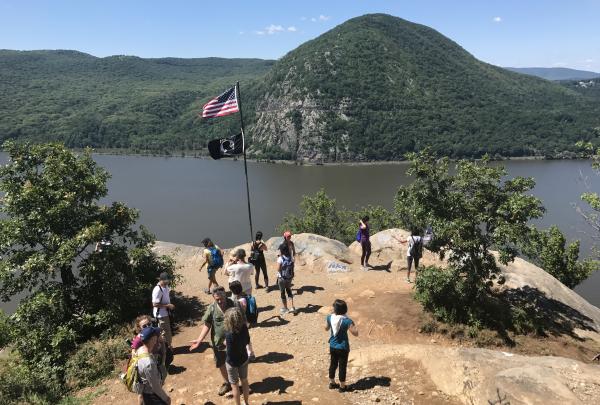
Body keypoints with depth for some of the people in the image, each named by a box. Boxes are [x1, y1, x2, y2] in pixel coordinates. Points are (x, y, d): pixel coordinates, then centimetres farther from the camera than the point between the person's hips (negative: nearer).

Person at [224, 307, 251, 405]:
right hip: (244, 359, 6)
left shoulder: (229, 335, -33)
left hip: (233, 362, -5)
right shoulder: (244, 328, -17)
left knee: (234, 385, 17)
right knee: (244, 381, 24)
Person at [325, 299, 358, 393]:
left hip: (332, 346, 4)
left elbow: (326, 328, 11)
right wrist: (355, 327, 1)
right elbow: (355, 333, -20)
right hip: (343, 347, -4)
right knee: (342, 366, 10)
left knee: (333, 364, 21)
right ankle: (342, 386, 24)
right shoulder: (347, 321, -23)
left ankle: (332, 383, 36)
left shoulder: (330, 317, -9)